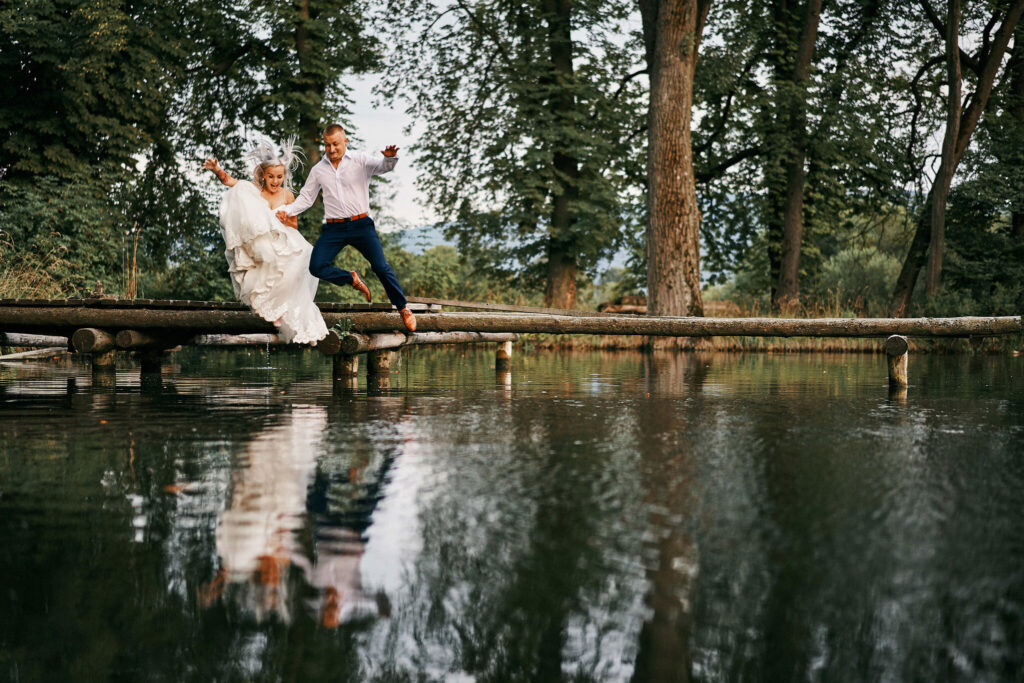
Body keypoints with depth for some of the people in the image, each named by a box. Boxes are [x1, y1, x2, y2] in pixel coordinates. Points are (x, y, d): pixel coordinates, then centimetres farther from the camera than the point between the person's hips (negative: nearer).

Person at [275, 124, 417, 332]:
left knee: (380, 266, -15)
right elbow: (306, 197, 20)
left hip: (361, 225, -3)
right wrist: (287, 210, 3)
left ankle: (403, 308, 2)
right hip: (334, 228, 3)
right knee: (316, 267, -15)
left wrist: (390, 158, -39)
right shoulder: (318, 170, 13)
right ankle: (351, 279, 12)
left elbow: (383, 166, -14)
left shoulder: (360, 160, 3)